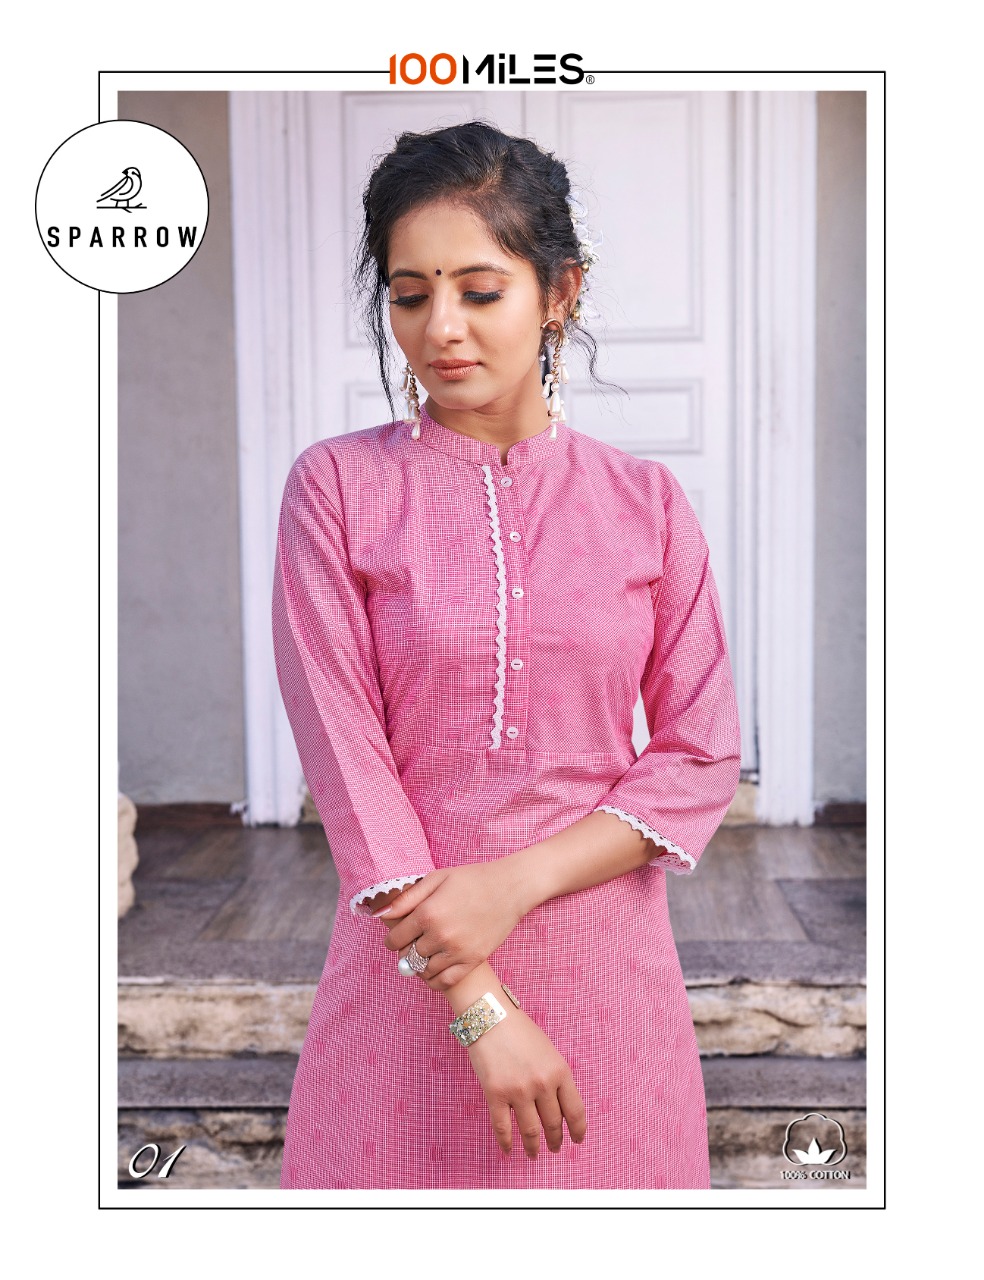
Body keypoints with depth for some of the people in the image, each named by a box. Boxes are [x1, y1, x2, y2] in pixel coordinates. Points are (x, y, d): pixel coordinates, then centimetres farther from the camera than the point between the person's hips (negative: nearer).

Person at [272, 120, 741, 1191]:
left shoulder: (644, 501, 1)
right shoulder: (338, 487, -4)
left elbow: (702, 758, 0)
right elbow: (346, 758, -9)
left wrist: (516, 882, -14)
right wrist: (477, 1006, -14)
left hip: (605, 955, 2)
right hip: (407, 961, -1)